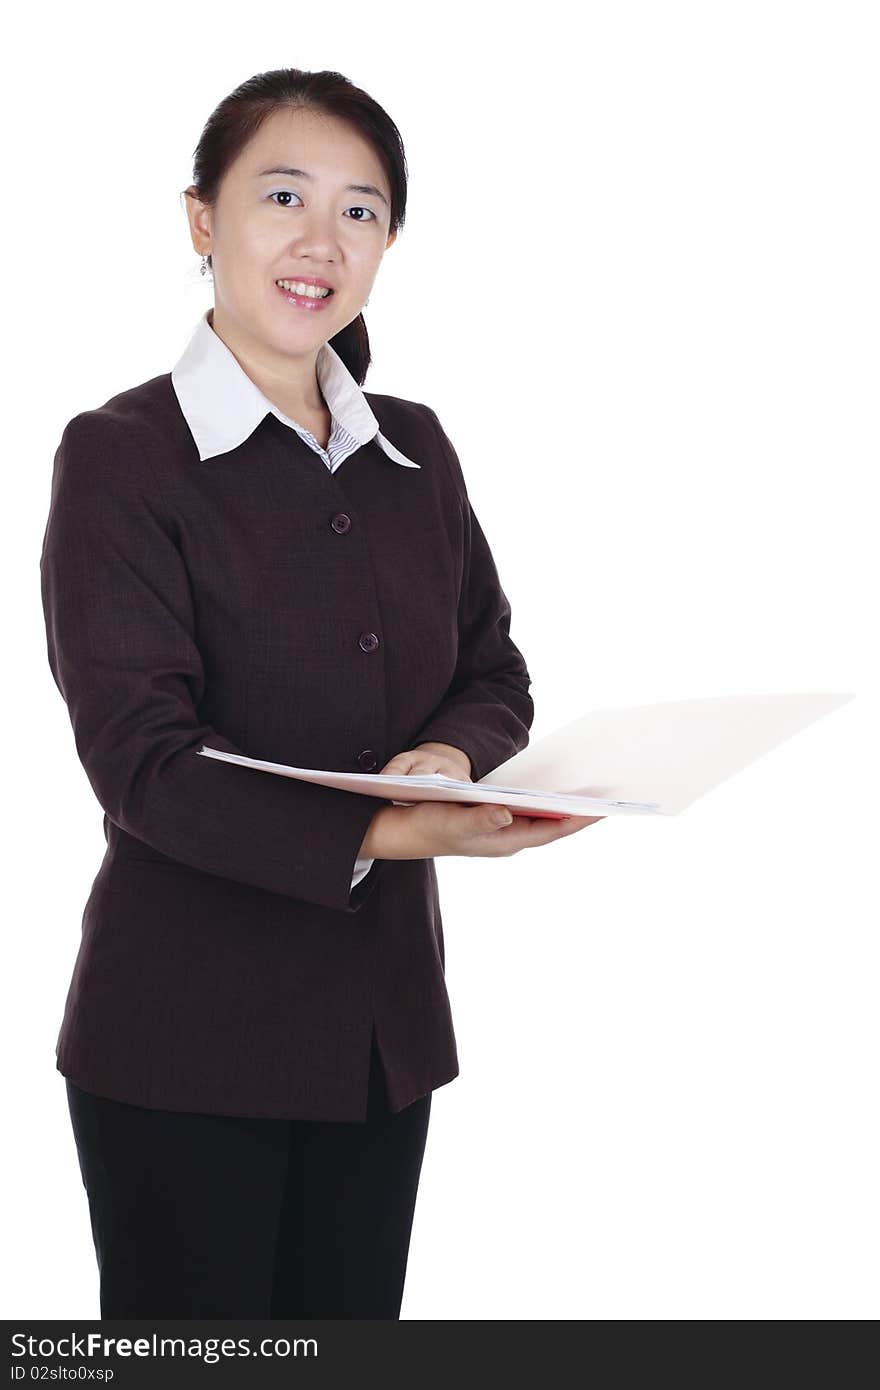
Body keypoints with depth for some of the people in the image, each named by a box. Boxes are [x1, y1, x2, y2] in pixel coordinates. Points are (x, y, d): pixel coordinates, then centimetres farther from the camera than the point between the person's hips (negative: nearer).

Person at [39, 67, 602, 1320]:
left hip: (384, 1016, 6)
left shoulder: (416, 450, 8)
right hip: (187, 1034, -5)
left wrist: (451, 755, -14)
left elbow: (495, 670, 10)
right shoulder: (120, 455, -10)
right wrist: (374, 835, -30)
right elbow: (143, 758, -17)